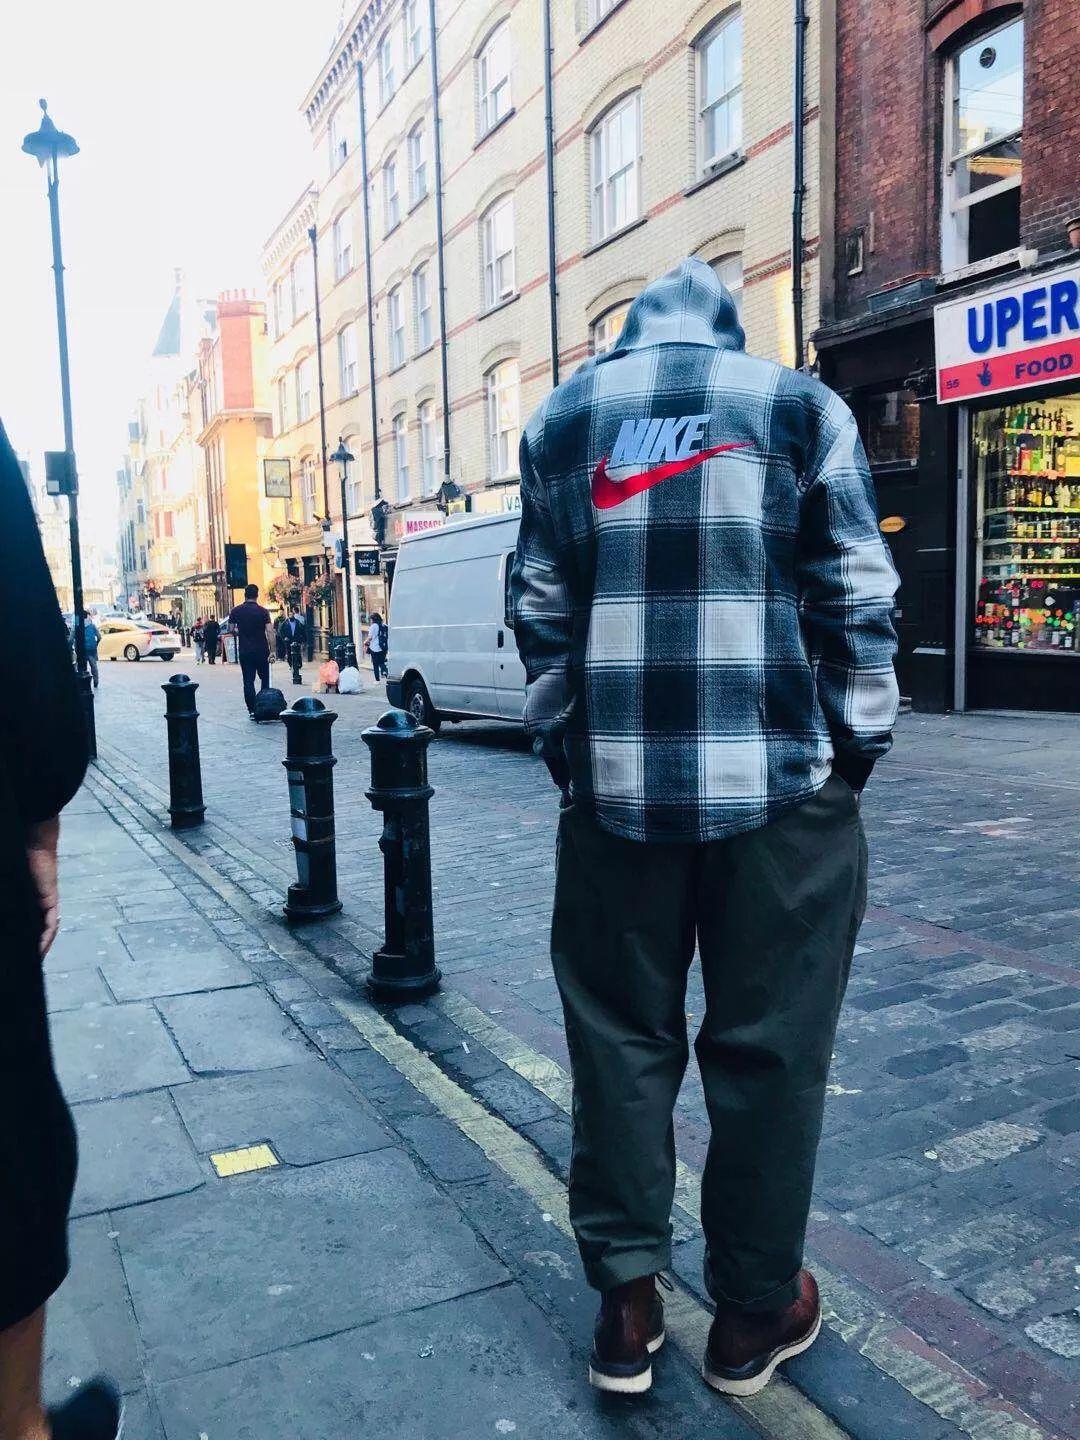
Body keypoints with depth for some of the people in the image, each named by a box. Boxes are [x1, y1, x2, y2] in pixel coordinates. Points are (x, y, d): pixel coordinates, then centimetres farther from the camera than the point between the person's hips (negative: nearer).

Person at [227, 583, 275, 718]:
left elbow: (231, 629, 5)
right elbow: (270, 632, -11)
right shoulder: (263, 612, -6)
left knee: (248, 681, 4)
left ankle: (252, 711, 1)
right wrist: (272, 651, -8)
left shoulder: (236, 611, -1)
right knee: (264, 678, 15)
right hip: (262, 650, -1)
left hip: (244, 651, 1)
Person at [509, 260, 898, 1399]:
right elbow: (855, 597, 0)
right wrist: (857, 747, 7)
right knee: (767, 1046, 9)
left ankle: (626, 1303, 23)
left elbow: (541, 609, 9)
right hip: (781, 784, -1)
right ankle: (753, 1312, 24)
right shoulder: (799, 404, 6)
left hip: (615, 783, 2)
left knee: (620, 1039, 12)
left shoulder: (562, 417, 12)